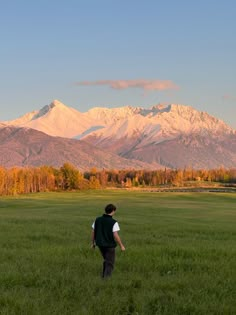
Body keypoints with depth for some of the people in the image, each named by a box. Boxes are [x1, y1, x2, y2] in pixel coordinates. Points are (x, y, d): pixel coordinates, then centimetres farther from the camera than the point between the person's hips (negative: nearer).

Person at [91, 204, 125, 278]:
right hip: (110, 245, -6)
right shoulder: (114, 222, -16)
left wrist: (93, 243, 16)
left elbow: (93, 232, 4)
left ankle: (103, 276, 29)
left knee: (106, 260, 26)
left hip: (100, 244, 6)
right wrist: (121, 246, -9)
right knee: (110, 264, 6)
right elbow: (115, 235, -20)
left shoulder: (97, 220, -1)